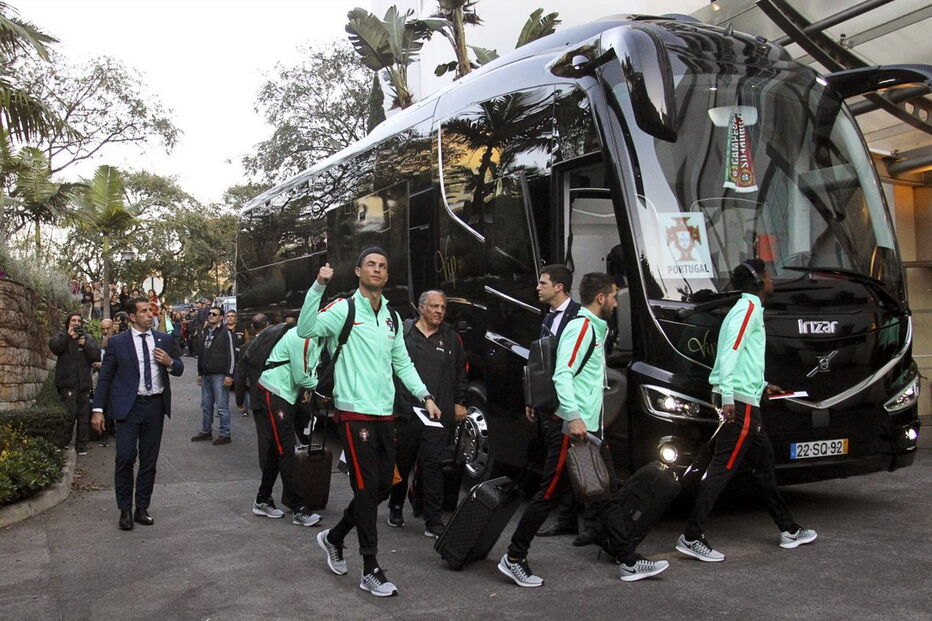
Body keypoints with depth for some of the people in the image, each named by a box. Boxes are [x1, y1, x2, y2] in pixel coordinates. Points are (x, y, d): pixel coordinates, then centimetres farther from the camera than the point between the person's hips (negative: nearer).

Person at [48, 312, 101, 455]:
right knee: (70, 413, -12)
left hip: (84, 383, 3)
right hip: (67, 383, -3)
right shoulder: (62, 336, 8)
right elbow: (54, 347, -13)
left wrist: (84, 344, -11)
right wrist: (69, 335, -16)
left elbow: (97, 355, 1)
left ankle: (82, 445, 12)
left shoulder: (88, 338, 12)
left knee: (84, 415, 5)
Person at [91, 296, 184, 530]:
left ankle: (142, 509, 20)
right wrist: (98, 409, -3)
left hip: (155, 405, 3)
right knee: (125, 457, -9)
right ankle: (125, 510, 6)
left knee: (149, 460, 8)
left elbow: (179, 370, 14)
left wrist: (170, 362, -10)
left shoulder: (165, 340, 7)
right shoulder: (117, 342, 0)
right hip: (128, 406, -3)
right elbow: (105, 377, 2)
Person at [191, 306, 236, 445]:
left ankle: (224, 434, 3)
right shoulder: (205, 333, 15)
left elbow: (231, 355, -12)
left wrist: (229, 375, -16)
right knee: (206, 405, 13)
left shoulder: (225, 333, -7)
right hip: (206, 375, 7)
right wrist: (200, 373, 19)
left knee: (222, 406, -3)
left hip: (219, 375, -7)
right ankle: (206, 431, 23)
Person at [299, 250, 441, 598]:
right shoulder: (344, 309, -5)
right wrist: (319, 286, -28)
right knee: (367, 488, -5)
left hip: (384, 414, 7)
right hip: (354, 413, -7)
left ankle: (334, 538, 34)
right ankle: (371, 571, 5)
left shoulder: (392, 317, 14)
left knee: (383, 487, 12)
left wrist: (425, 396, 7)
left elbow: (403, 363, 18)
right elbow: (305, 329, -21)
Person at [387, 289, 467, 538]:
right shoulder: (402, 333, 1)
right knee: (401, 463, 12)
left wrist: (459, 402, 13)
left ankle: (433, 522, -1)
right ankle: (396, 508, 33)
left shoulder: (451, 338, 10)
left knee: (432, 464, -4)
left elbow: (461, 372, 18)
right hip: (405, 412, -1)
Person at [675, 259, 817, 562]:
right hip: (739, 401, -11)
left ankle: (788, 530, 30)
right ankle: (691, 537, -9)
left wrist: (762, 385, 32)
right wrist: (727, 396, -28)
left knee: (764, 460, 18)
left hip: (744, 401, 11)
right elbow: (729, 352, -22)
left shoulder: (750, 309, 21)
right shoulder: (749, 308, -10)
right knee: (723, 467, -11)